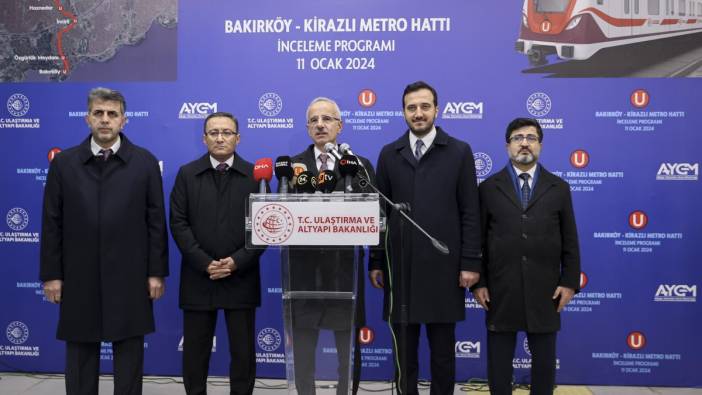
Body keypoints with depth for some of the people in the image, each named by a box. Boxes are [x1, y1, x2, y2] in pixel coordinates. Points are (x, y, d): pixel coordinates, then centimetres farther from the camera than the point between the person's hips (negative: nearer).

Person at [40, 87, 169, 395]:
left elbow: (156, 221, 0)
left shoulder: (145, 162, 1)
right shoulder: (63, 163, 4)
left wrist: (156, 272, -3)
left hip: (129, 278, -1)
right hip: (79, 279, 1)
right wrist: (51, 274, 0)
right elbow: (52, 224, 3)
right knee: (80, 357, 10)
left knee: (129, 355, 7)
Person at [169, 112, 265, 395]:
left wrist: (237, 261, -12)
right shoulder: (187, 174, 5)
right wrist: (205, 263, -12)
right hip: (198, 277, 1)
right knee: (195, 350, 8)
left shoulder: (256, 175, 3)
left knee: (243, 351, 6)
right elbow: (178, 223, -1)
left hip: (241, 278, 0)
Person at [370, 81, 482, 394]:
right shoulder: (389, 154, 7)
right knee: (403, 351, 10)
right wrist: (376, 262, 4)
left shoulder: (459, 152, 2)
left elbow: (470, 213, -1)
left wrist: (471, 262, -6)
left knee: (443, 350, 10)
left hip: (442, 266, -1)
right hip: (400, 266, 2)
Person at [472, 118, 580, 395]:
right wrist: (478, 282, -3)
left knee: (544, 360, 9)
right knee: (499, 360, 7)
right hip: (501, 290, -1)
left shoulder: (559, 188, 8)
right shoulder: (489, 188, 5)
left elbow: (570, 241, 6)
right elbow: (477, 240, 3)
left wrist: (570, 282, -1)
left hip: (544, 291, 1)